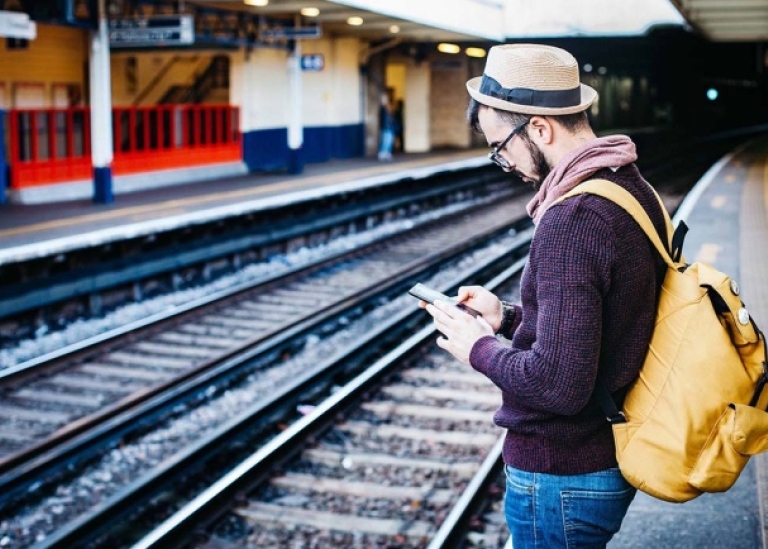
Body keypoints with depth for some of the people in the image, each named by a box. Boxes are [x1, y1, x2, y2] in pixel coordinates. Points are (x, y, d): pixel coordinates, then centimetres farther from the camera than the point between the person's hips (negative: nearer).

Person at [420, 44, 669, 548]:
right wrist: (508, 317, 8)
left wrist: (479, 348, -14)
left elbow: (558, 383, -29)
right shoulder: (632, 187, 4)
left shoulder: (571, 220, -26)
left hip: (562, 476, -9)